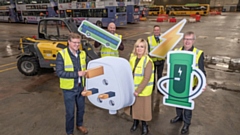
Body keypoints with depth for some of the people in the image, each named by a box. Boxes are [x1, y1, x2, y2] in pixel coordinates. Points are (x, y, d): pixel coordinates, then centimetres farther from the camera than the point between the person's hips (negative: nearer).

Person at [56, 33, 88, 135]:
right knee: (70, 112, 9)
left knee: (81, 108, 21)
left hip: (81, 87, 5)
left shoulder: (82, 54, 0)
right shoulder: (61, 54, -14)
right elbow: (59, 72, -21)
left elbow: (86, 68, 10)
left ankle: (79, 125, 47)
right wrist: (77, 74, -25)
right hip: (69, 89, -4)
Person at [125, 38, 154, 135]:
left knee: (142, 108, 8)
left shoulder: (148, 61, -17)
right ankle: (135, 122, 43)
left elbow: (146, 79, -21)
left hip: (143, 91, -5)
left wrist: (138, 91, -24)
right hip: (131, 89, 5)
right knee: (133, 106, 18)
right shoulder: (132, 58, 1)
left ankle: (144, 125, 33)